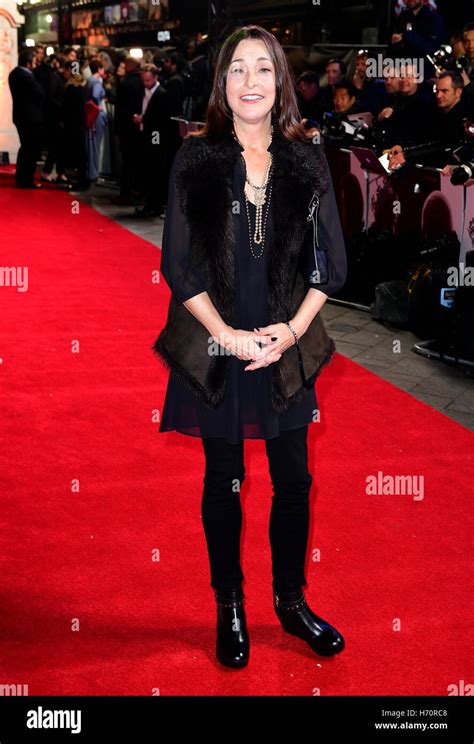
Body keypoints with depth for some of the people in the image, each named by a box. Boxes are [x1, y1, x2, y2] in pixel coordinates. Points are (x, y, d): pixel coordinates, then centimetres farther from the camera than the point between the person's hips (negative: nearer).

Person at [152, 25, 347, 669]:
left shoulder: (308, 161, 3)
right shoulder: (195, 160, -1)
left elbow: (329, 263, 3)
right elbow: (178, 264, -4)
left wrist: (292, 329, -10)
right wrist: (226, 333, -12)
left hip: (288, 349, 2)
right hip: (215, 348, -1)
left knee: (293, 480, 9)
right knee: (223, 481, 10)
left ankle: (292, 601, 28)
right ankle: (230, 609, 25)